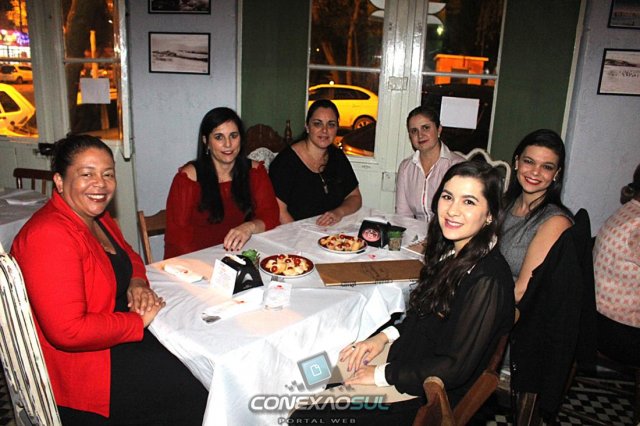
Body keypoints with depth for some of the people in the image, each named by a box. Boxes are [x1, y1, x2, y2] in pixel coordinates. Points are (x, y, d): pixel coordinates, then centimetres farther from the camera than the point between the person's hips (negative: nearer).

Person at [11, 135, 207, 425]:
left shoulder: (97, 218, 5)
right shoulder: (49, 236, -25)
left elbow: (127, 255, 22)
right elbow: (68, 331, -29)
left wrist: (138, 282, -1)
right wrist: (139, 320, -17)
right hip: (77, 361, -9)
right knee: (195, 394, -16)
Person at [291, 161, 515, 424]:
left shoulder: (487, 280, -27)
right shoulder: (451, 252, 0)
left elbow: (455, 368, -24)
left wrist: (383, 375, -17)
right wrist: (386, 335, 0)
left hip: (427, 396, -8)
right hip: (407, 352, 8)